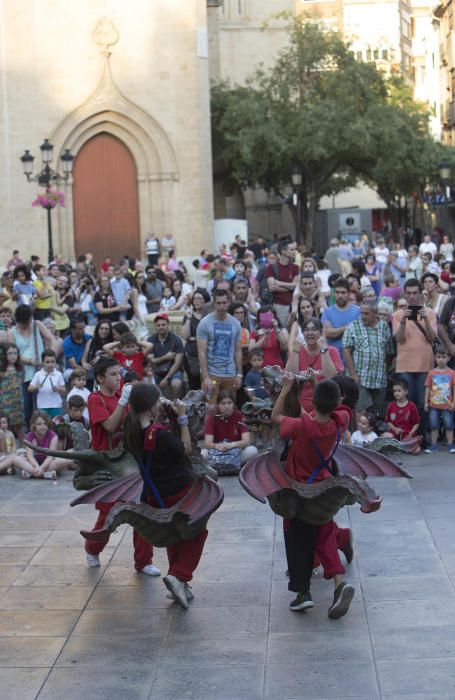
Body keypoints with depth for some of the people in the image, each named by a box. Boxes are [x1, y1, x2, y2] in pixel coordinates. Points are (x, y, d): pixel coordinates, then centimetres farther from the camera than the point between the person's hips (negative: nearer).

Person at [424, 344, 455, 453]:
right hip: (434, 405, 2)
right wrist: (426, 402, 3)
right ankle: (433, 445, 17)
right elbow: (428, 388, 4)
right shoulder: (431, 373, 0)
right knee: (434, 425, 8)